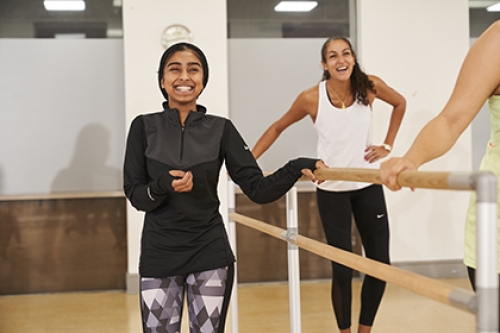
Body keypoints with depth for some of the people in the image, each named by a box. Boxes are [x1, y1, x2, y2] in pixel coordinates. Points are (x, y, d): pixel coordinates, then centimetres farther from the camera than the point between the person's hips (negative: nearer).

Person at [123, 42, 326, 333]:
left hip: (210, 254, 0)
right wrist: (164, 186, -22)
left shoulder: (221, 129, -1)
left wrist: (296, 168, -22)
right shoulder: (144, 127, -1)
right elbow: (135, 195, -2)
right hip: (159, 255, 0)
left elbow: (258, 189, -6)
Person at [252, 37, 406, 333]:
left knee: (380, 263, 5)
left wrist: (388, 146, 4)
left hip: (369, 186, 3)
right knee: (343, 269, -3)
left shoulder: (370, 86, -10)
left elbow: (400, 103, 11)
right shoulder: (311, 98, -15)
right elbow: (277, 128, -1)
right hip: (332, 190, -2)